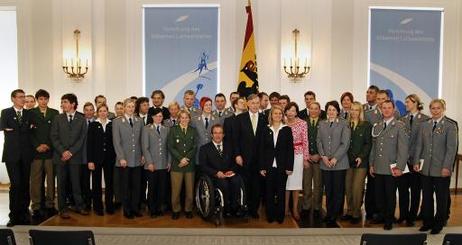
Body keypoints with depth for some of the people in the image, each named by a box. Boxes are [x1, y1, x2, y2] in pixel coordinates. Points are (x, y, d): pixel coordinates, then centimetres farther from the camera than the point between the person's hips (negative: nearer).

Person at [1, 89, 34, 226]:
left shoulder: (29, 114, 12)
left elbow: (31, 131, 7)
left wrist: (12, 130, 2)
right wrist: (23, 129, -6)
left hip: (26, 154, 2)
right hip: (12, 154, -2)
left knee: (25, 184, 4)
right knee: (15, 184, -6)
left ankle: (24, 213, 13)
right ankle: (14, 215, 5)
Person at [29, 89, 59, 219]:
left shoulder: (55, 113, 10)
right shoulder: (31, 113, 7)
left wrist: (48, 145, -5)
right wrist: (37, 146, -9)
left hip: (50, 151, 1)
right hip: (35, 151, -1)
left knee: (51, 179, 4)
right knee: (36, 180, 0)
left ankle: (50, 205, 12)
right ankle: (36, 207, 7)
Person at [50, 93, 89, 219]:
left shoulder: (81, 119, 5)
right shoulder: (58, 118, 7)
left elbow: (82, 138, 0)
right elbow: (54, 137, 2)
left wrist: (71, 152, -9)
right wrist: (62, 151, -9)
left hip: (75, 156, -1)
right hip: (60, 156, 1)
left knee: (76, 182, 3)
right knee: (62, 183, 5)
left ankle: (79, 206, 14)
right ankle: (62, 209, 13)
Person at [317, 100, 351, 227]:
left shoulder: (344, 124, 0)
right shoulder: (322, 124, 12)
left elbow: (345, 143, -6)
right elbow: (318, 141, 9)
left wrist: (335, 158, -12)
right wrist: (323, 156, -4)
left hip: (339, 163, -3)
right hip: (325, 163, 3)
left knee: (338, 191, 0)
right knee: (328, 191, 7)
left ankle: (333, 218, 9)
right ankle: (329, 215, 18)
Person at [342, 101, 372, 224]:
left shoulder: (366, 125, 2)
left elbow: (368, 144, -1)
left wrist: (361, 157, -11)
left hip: (361, 162, -3)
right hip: (348, 161, 3)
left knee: (357, 188, -4)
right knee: (348, 188, 5)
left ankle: (356, 213, 8)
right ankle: (349, 211, 17)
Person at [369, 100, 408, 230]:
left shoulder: (399, 126, -5)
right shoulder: (377, 126, 12)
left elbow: (403, 148, -10)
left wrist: (399, 167, -14)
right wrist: (371, 164, 11)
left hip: (391, 168, -4)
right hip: (378, 168, 5)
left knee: (390, 195, 6)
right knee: (378, 194, 10)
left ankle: (389, 219, 21)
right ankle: (382, 215, 28)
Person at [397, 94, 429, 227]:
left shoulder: (425, 120, -4)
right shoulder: (402, 120, 9)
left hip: (416, 160, -3)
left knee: (415, 189, 7)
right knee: (402, 187, 8)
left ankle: (412, 217, 19)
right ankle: (403, 214, 23)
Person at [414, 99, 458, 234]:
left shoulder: (450, 126, -3)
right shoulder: (424, 125, 11)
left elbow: (451, 148, -9)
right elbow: (419, 145, 10)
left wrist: (446, 167, -14)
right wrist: (416, 161, 1)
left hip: (442, 169, -4)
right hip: (426, 168, 4)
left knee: (441, 198, 8)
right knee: (426, 197, 10)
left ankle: (438, 224, 22)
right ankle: (427, 222, 23)